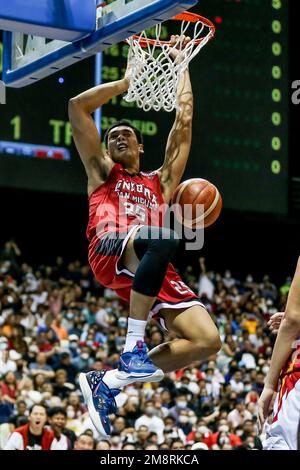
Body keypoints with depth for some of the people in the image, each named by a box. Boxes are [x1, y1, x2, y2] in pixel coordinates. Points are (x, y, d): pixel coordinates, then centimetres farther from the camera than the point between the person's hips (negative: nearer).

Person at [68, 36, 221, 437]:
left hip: (156, 270, 5)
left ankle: (108, 381, -5)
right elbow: (78, 106, 20)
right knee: (161, 240, -40)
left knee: (207, 340, -15)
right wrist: (126, 82, 26)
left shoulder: (160, 181, 34)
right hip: (109, 253, -5)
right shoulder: (102, 171, 26)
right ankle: (133, 348, -33)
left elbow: (184, 121, 33)